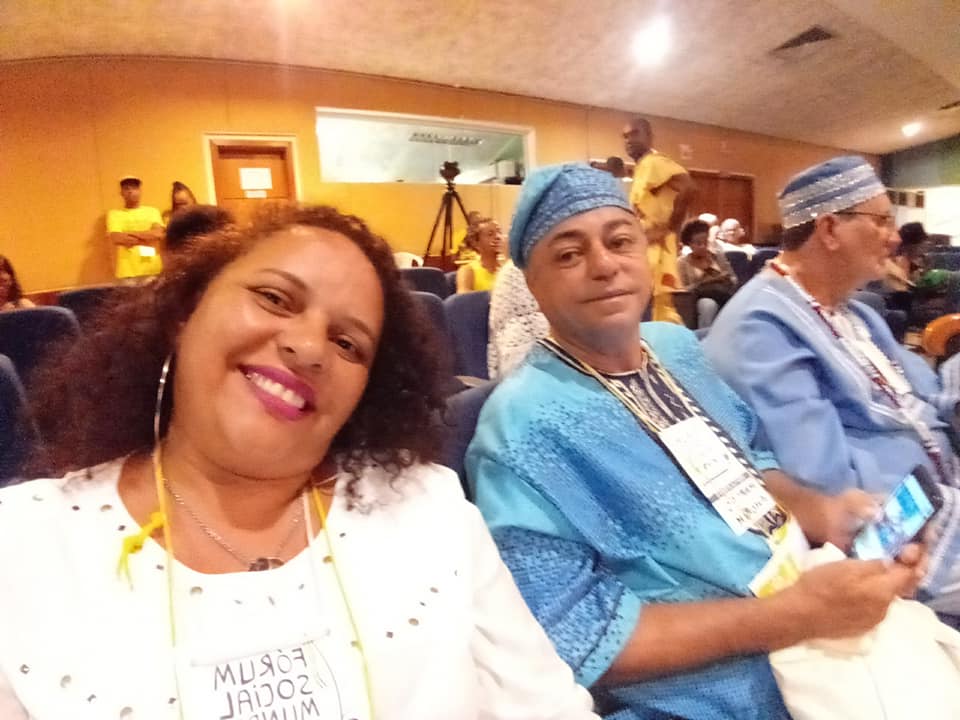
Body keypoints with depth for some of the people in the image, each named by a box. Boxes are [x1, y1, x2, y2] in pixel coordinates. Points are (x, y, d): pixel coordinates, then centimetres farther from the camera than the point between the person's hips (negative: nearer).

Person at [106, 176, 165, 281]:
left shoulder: (152, 211, 12)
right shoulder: (114, 214, 9)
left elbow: (158, 234, -4)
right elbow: (115, 239, -7)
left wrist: (130, 233, -5)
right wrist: (148, 237, -6)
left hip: (154, 270, 1)